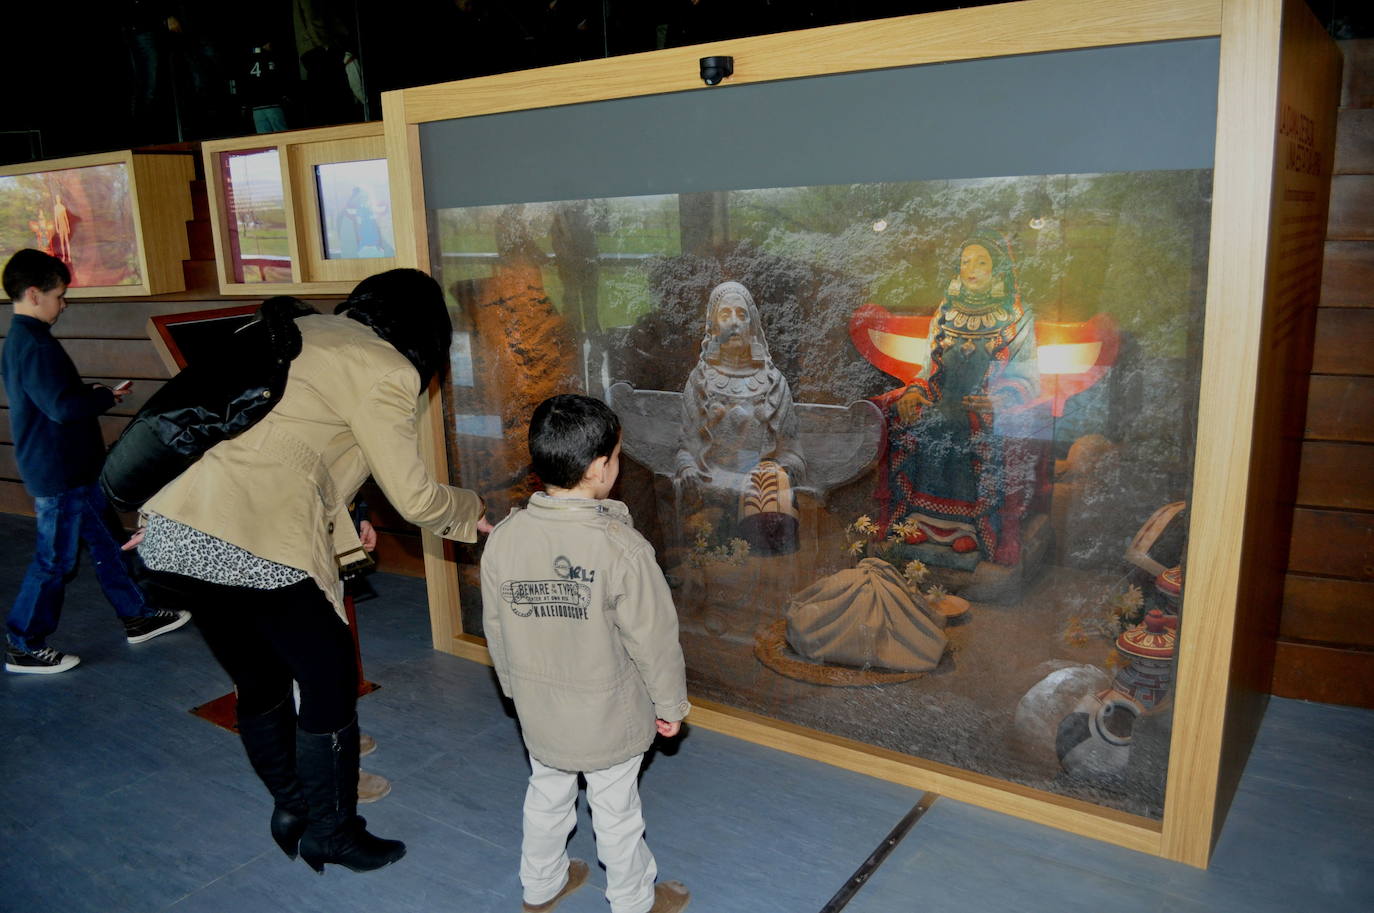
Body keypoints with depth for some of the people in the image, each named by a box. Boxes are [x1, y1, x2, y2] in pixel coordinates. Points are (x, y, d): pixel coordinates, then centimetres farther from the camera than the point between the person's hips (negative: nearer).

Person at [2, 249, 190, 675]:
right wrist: (107, 397, -13)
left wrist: (89, 391, 5)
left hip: (73, 470, 10)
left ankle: (137, 617, 29)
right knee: (54, 560, 2)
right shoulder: (35, 345, -21)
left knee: (106, 544, 18)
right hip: (59, 476, -10)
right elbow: (62, 406, -28)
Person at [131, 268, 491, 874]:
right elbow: (414, 497, -3)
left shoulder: (296, 332, 20)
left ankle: (290, 808, 42)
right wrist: (471, 513, 15)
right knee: (330, 686, 12)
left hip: (169, 536, 8)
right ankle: (331, 835, 28)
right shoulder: (384, 370, -3)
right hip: (257, 546, -8)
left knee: (259, 683, 24)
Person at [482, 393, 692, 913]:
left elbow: (496, 629, 0)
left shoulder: (503, 539, -12)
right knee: (615, 811, 16)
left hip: (538, 711, 4)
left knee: (547, 795, 26)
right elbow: (653, 638, -19)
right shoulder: (622, 547, -27)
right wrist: (671, 703, -3)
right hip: (609, 715, -4)